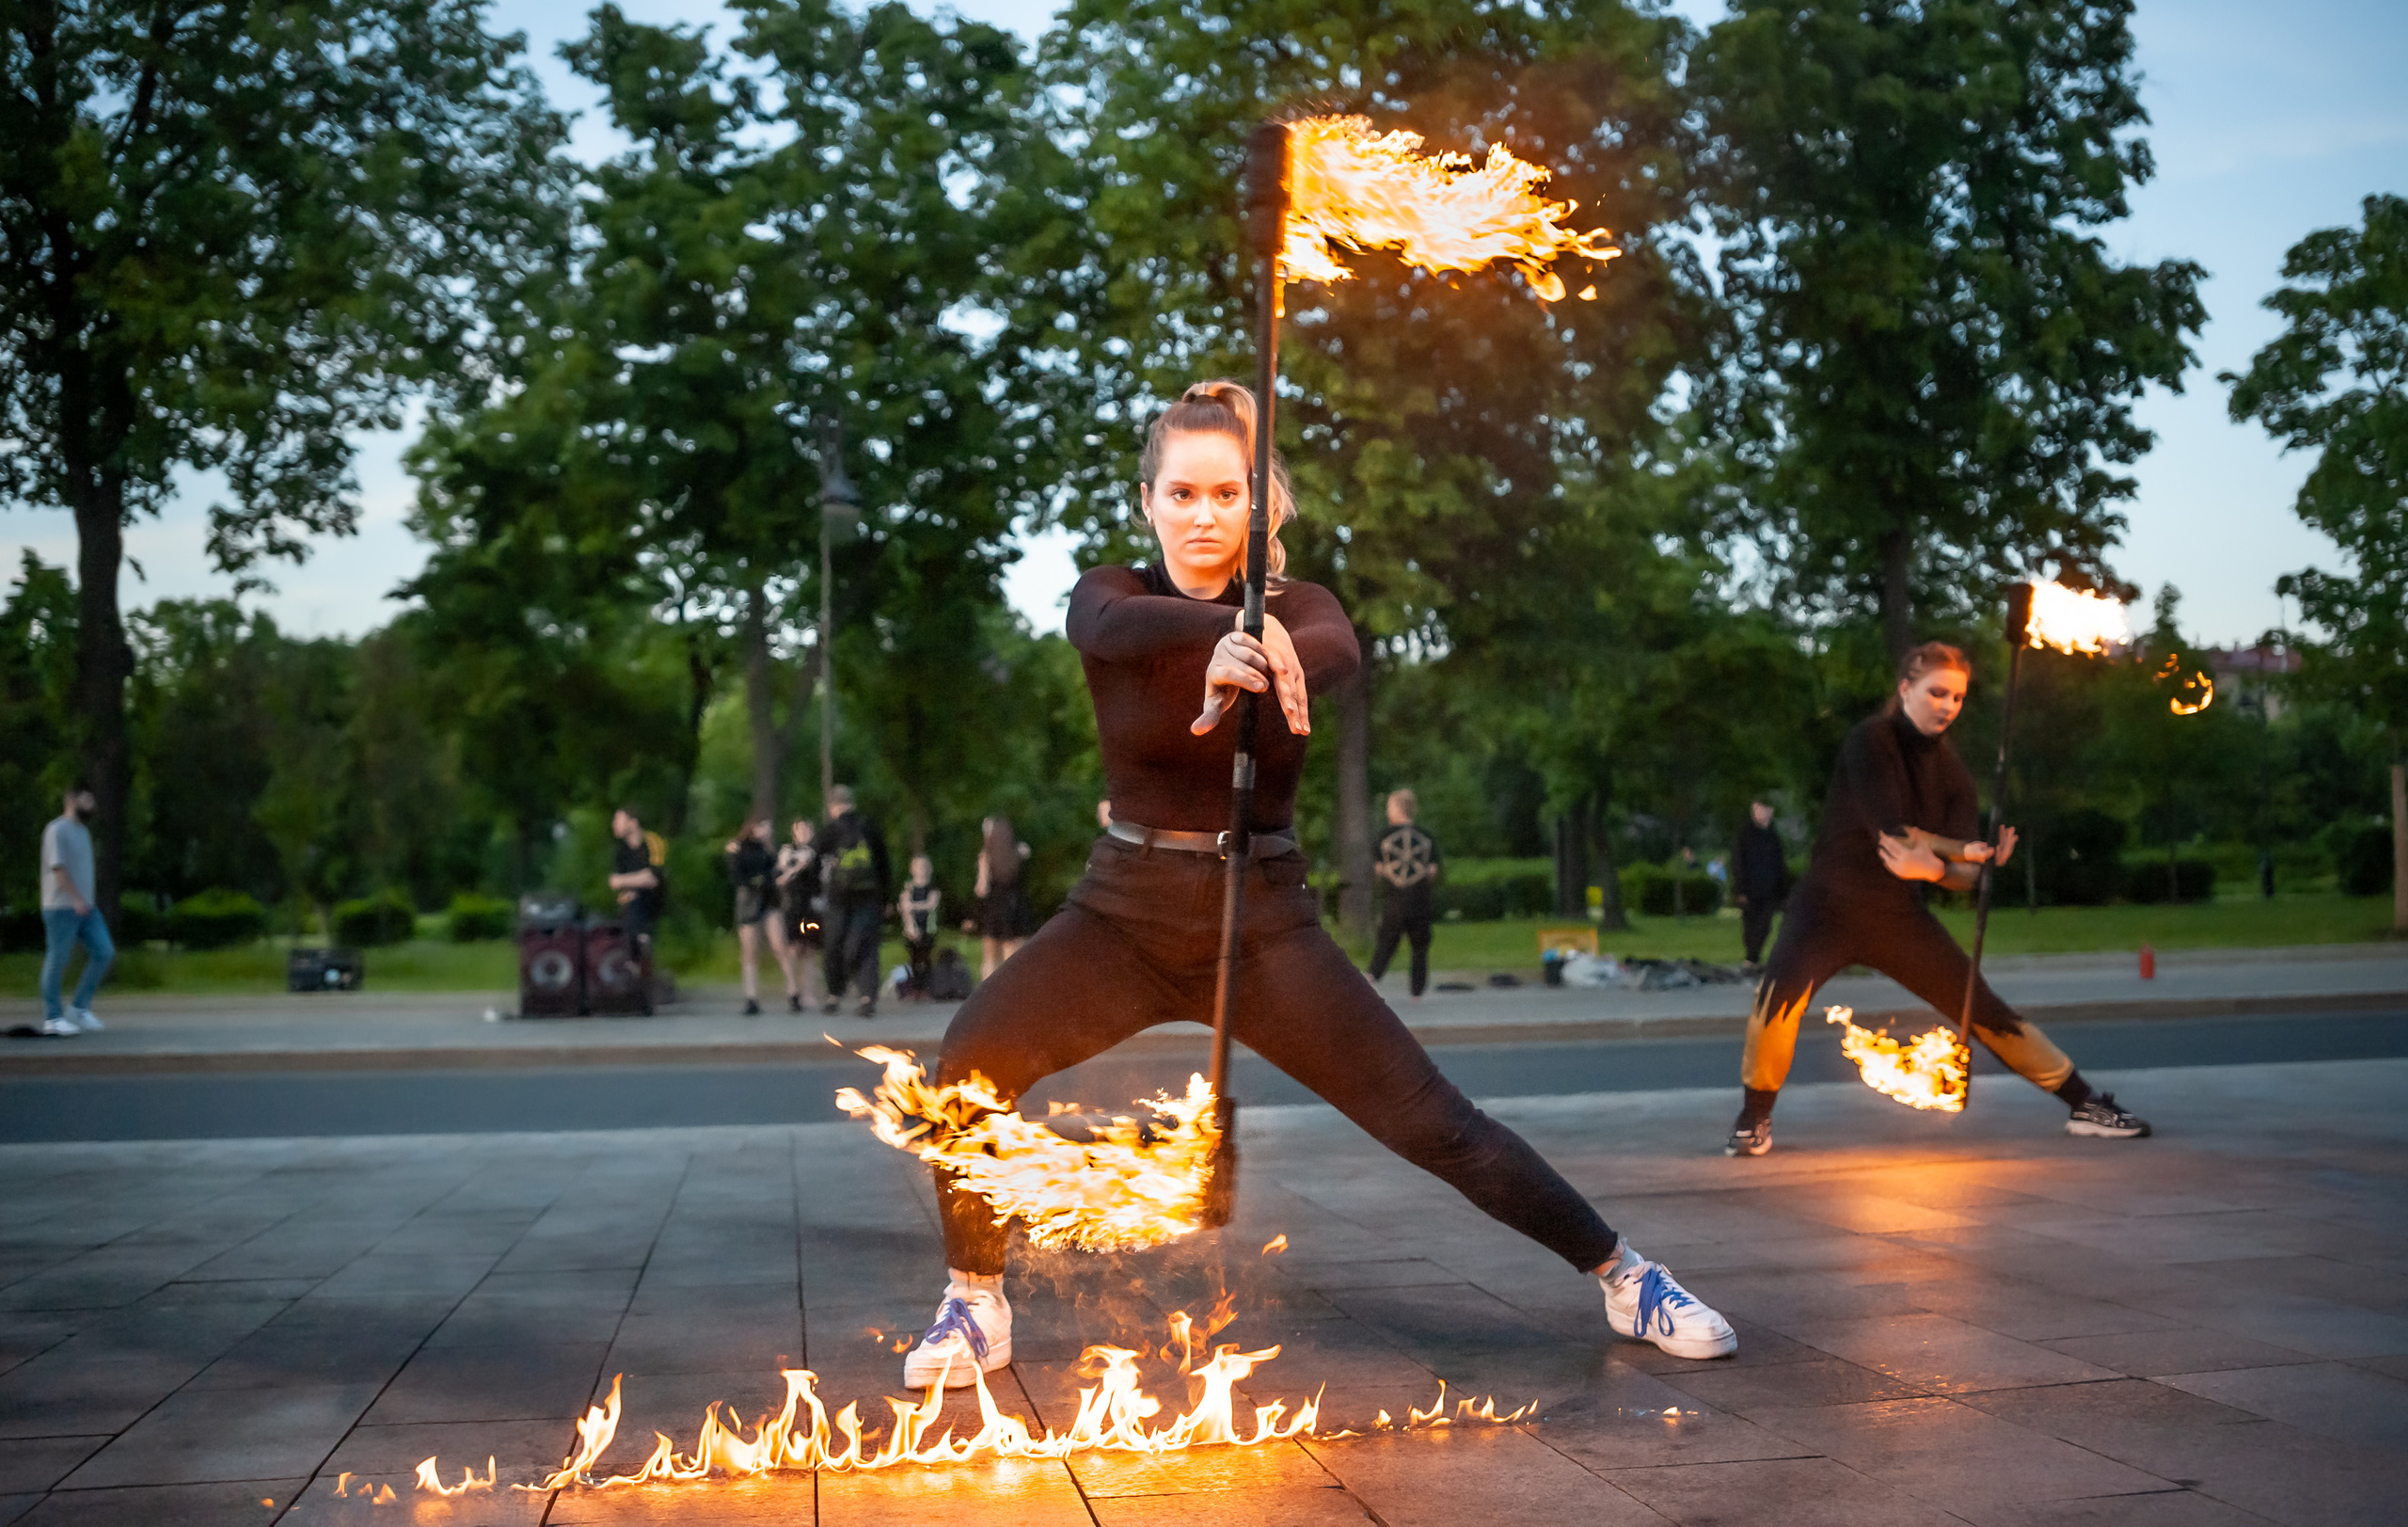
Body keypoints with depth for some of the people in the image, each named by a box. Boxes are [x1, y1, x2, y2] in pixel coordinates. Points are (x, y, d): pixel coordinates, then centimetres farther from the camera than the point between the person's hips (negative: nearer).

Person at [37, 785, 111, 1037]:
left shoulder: (82, 831, 18)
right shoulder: (58, 830, -9)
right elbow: (58, 867, -18)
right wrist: (76, 899, -25)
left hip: (84, 908, 8)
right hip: (61, 907, -8)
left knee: (104, 952, 0)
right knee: (57, 961, -2)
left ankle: (79, 1008, 8)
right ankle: (52, 1018, 5)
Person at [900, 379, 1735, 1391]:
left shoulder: (1294, 607, -3)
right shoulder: (1114, 598, -2)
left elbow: (1339, 650, -29)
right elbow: (1114, 627, -29)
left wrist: (1248, 671, -53)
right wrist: (1226, 628, -51)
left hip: (1265, 920, 0)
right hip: (1126, 911, 1)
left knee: (1435, 1125, -5)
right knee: (971, 1063, -22)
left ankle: (1624, 1277, 14)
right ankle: (976, 1307, -1)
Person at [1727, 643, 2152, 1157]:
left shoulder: (1951, 771, 3)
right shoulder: (1871, 742, -13)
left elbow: (1960, 873, -5)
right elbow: (1891, 831, -22)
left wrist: (1934, 867, -28)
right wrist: (1967, 851, -15)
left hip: (1900, 915, 5)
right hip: (1831, 903, -5)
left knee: (1987, 1010, 7)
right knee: (1781, 990, -32)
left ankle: (2085, 1105, 24)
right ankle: (1756, 1117, -12)